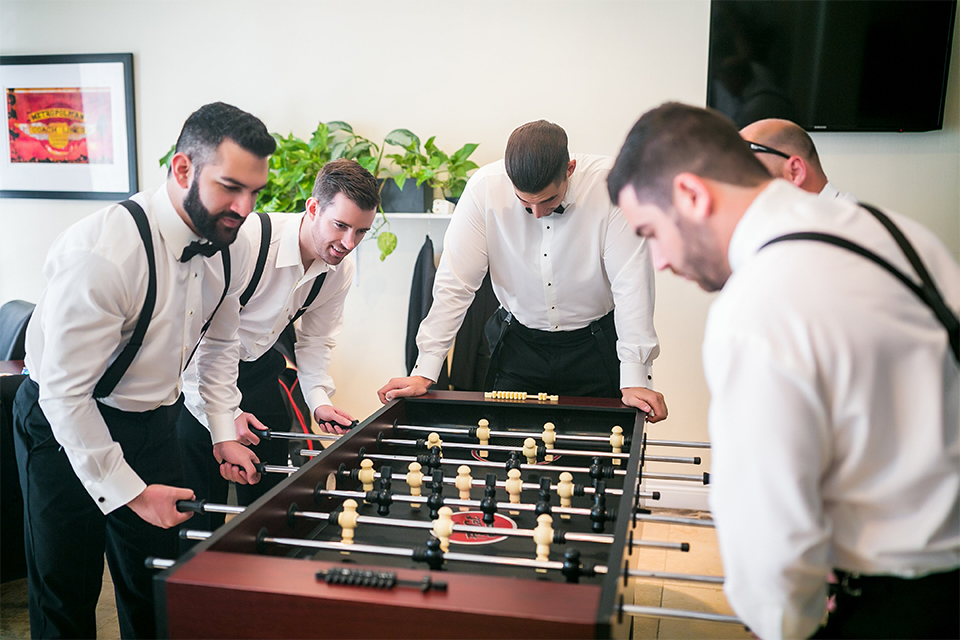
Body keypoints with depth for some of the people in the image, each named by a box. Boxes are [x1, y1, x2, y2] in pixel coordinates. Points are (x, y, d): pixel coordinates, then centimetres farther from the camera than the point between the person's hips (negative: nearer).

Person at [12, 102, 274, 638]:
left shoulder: (230, 247, -8)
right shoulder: (103, 252, -31)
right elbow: (64, 391, -26)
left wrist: (224, 432, 4)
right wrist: (128, 491, -21)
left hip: (153, 423, 6)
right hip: (65, 427, -5)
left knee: (159, 589, 12)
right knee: (66, 596, 10)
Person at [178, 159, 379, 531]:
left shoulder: (340, 268, -9)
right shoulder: (246, 240, -32)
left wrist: (318, 397, -6)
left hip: (259, 369, 6)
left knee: (269, 494, 10)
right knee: (201, 506, -2)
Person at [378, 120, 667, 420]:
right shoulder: (484, 187, -18)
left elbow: (630, 282, -22)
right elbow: (455, 283, -15)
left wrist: (634, 379, -27)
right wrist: (424, 372, -18)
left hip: (595, 344, -1)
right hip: (518, 342, 1)